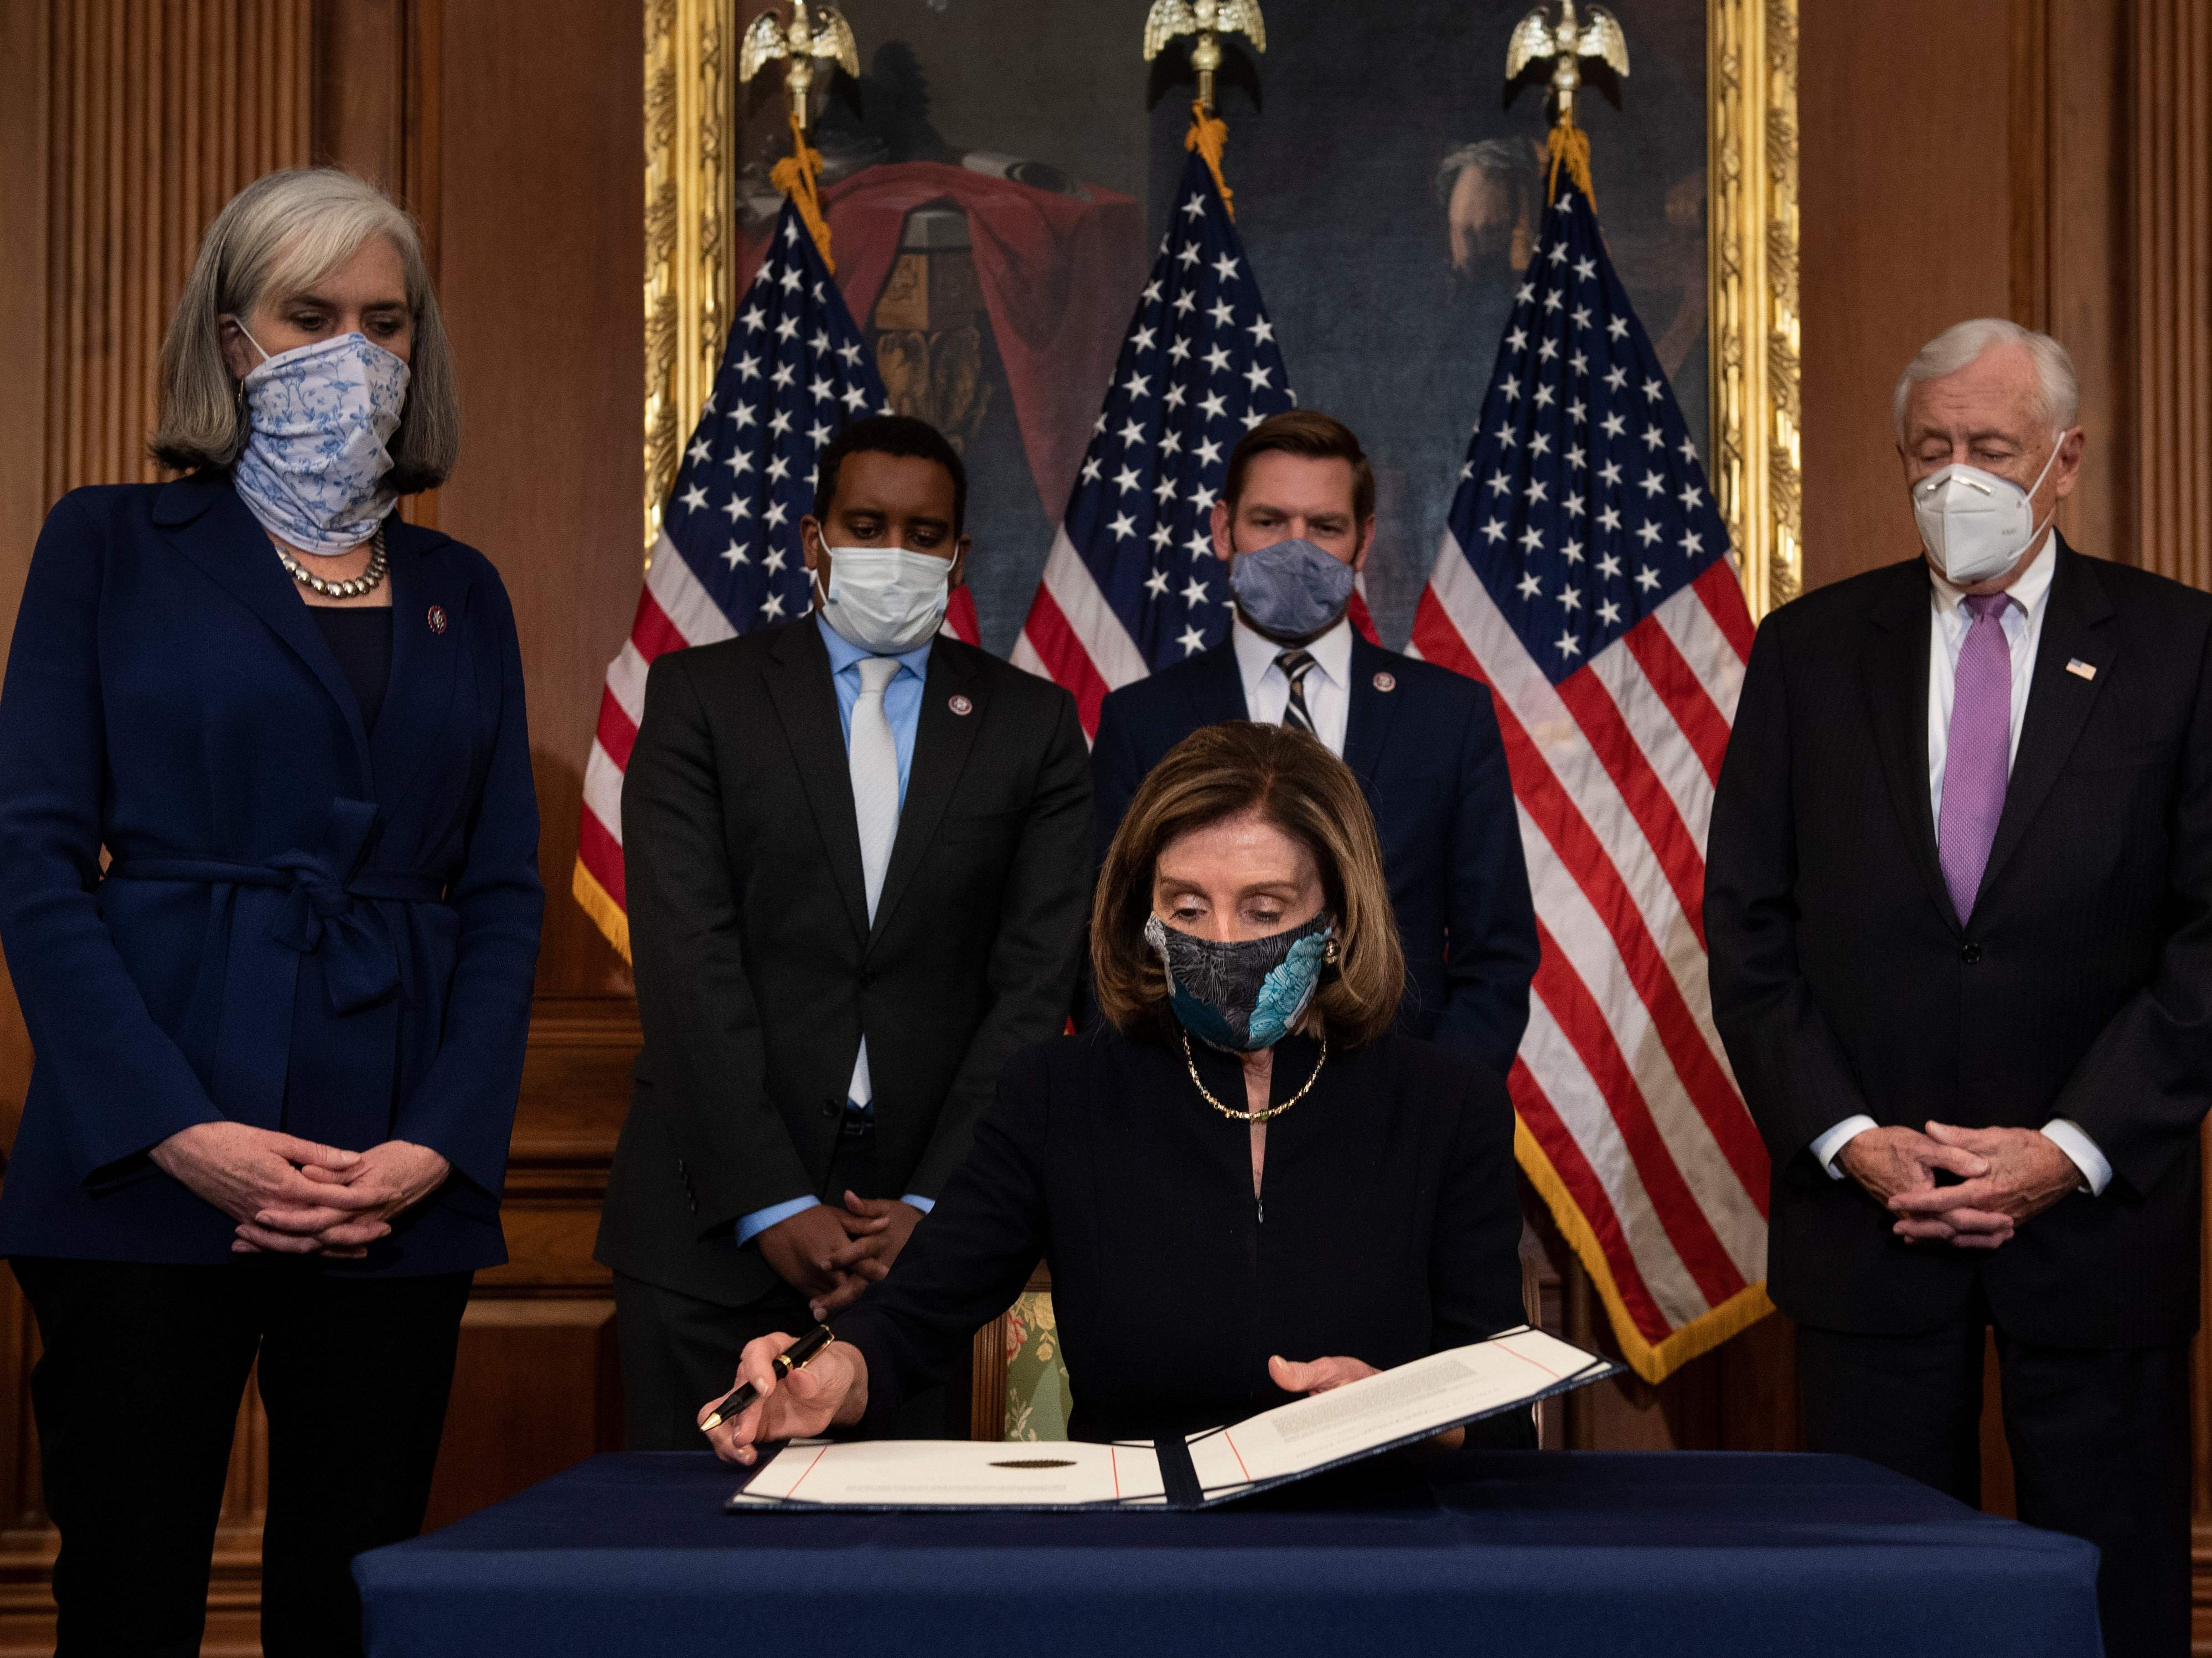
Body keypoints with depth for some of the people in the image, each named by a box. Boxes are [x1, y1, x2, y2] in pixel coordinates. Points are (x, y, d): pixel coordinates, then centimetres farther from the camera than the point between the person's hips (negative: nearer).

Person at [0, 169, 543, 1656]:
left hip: (400, 1180, 3)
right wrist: (179, 1131, -13)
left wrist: (440, 1145, -5)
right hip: (153, 1167, -3)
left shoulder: (460, 593, 15)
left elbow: (505, 895, 11)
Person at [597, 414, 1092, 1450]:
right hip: (715, 1217, -1)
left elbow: (1035, 984, 1)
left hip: (921, 1228, 1)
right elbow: (687, 965, -6)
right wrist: (774, 1206, -13)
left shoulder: (1031, 723, 8)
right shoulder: (699, 694, 4)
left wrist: (934, 1206, -9)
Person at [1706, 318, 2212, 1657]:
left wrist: (2071, 1148, -11)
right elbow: (1748, 925, 4)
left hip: (2098, 1205, -1)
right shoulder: (1811, 651, 6)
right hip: (1866, 1204, 1)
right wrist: (1845, 1136, -7)